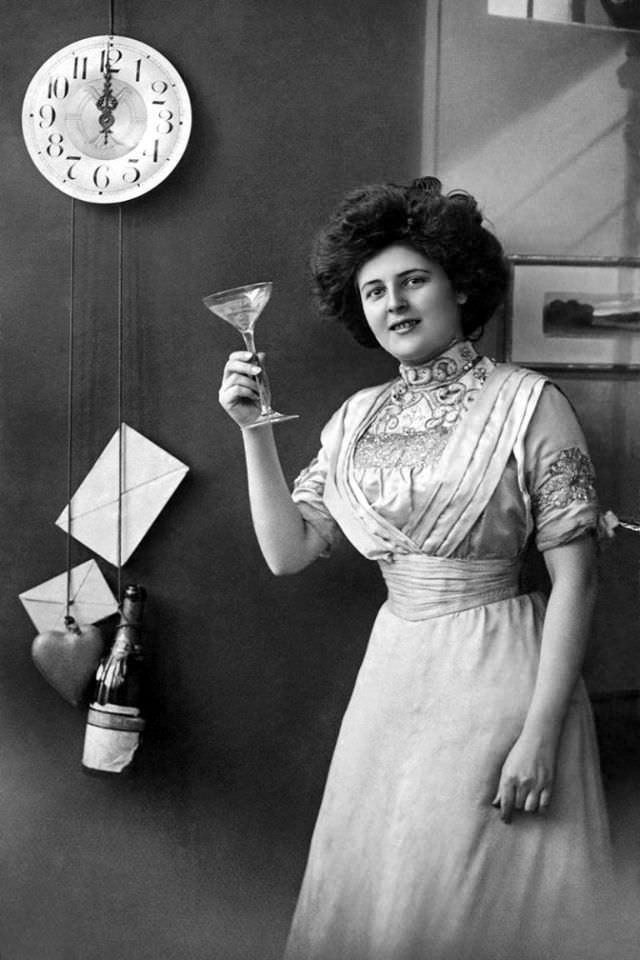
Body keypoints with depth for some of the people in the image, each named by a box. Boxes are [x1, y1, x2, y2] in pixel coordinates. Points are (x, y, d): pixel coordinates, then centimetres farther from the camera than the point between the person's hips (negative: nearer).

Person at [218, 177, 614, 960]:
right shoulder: (358, 418, 7)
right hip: (391, 675, 5)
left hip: (497, 675, -5)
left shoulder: (526, 403, -9)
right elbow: (288, 552, 4)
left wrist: (540, 732, -16)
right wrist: (254, 430, -3)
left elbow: (573, 576, -11)